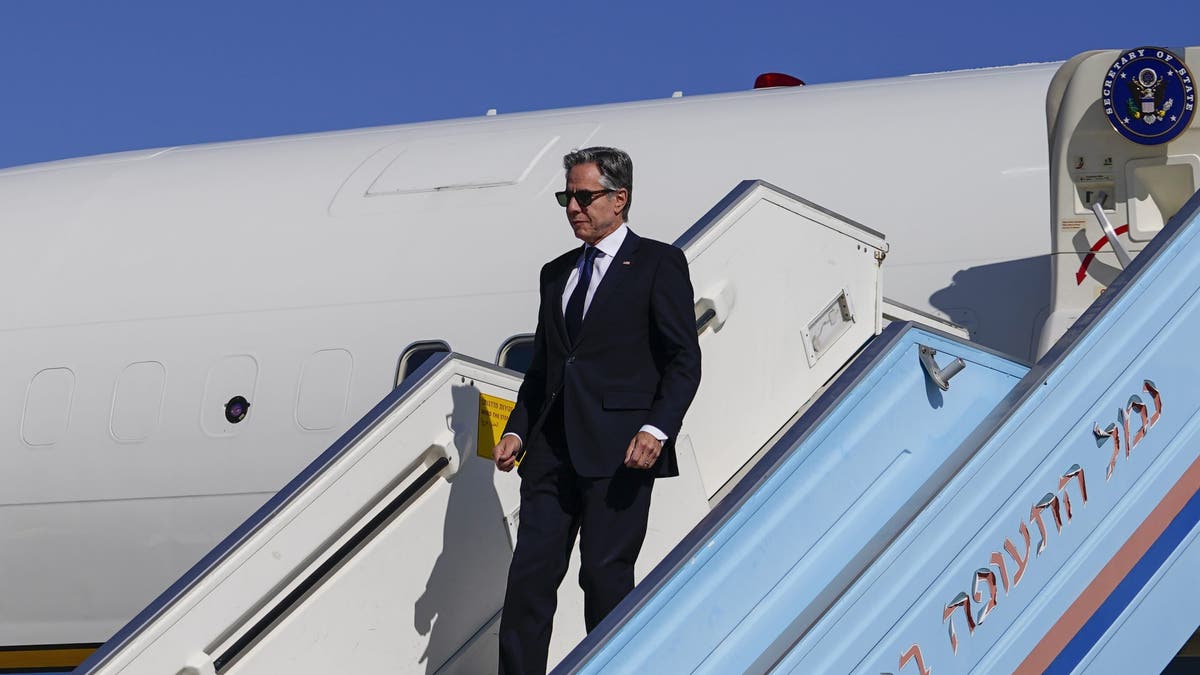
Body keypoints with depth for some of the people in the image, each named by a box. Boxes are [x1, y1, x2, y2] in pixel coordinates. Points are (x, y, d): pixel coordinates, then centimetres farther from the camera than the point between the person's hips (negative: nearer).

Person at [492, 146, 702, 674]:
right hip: (553, 449, 6)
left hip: (617, 452, -6)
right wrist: (518, 431, 10)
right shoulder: (556, 273, 21)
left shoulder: (657, 264, 2)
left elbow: (684, 360, -4)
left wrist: (658, 428, -17)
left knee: (606, 577, -4)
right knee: (529, 575, -1)